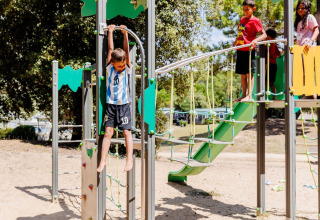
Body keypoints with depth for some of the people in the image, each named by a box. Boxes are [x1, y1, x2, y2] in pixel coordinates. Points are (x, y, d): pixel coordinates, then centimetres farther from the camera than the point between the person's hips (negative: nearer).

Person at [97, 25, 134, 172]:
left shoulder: (127, 69, 1)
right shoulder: (109, 68, 3)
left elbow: (126, 50, -6)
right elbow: (110, 49, 3)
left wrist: (125, 34, -10)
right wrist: (110, 32, 6)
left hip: (124, 104, -1)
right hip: (110, 104, 1)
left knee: (127, 132, -4)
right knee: (108, 132, -1)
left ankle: (130, 159, -1)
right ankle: (103, 161, 1)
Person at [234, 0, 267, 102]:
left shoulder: (255, 21, -5)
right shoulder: (242, 20, 16)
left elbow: (264, 34, -9)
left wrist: (256, 40, -24)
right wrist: (235, 43, 26)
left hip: (249, 50, -7)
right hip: (240, 50, 7)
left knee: (250, 73, -5)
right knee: (242, 74, 10)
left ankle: (249, 96, -3)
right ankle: (244, 95, 16)